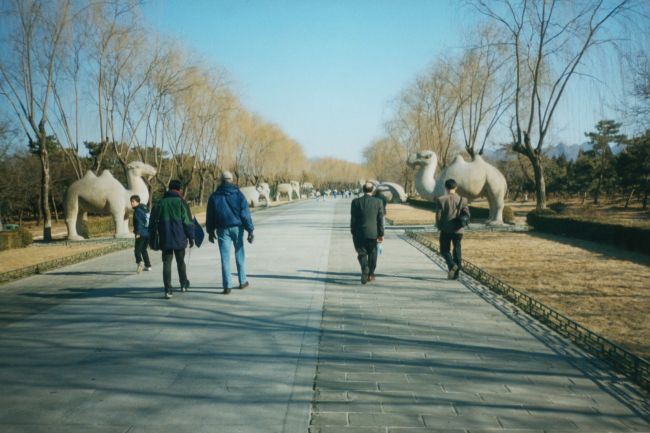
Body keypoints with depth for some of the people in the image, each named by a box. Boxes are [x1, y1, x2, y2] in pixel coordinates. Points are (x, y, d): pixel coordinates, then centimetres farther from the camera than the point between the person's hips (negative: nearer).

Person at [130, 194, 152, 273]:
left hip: (141, 234, -8)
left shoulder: (138, 210, -11)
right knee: (144, 249, 19)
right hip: (148, 233, 9)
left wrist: (138, 233, -22)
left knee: (137, 249, -9)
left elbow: (139, 222, -19)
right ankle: (148, 266, 20)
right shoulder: (145, 208, 15)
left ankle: (140, 262, -33)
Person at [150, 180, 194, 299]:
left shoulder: (160, 202, 5)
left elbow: (153, 220, 5)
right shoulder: (180, 202, -4)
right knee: (180, 261, 16)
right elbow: (187, 221, -8)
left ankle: (168, 290, -5)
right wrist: (191, 237, -2)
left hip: (165, 239, 1)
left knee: (167, 263, 2)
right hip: (179, 238, -1)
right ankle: (184, 284, 30)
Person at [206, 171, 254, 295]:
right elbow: (246, 214, -7)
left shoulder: (214, 197, 2)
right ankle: (242, 281, 21)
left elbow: (210, 216, 6)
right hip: (237, 228, 0)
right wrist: (250, 230, -5)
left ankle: (227, 286, -2)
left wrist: (210, 231, 15)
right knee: (240, 255, 14)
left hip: (222, 229, 0)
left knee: (225, 257, 1)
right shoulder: (238, 195, -4)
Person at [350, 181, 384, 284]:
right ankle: (370, 274, 22)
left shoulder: (356, 202, -5)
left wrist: (353, 233, 8)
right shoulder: (378, 202, -5)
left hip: (359, 233, 0)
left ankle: (364, 268, -19)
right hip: (373, 233, 1)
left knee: (361, 253, 8)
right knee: (372, 254, 16)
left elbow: (353, 219, -2)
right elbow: (380, 220, -2)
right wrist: (381, 234, 5)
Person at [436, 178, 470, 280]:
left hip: (446, 230, -2)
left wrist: (439, 226, 7)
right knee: (457, 250, 12)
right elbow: (467, 214, -3)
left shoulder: (441, 199, -8)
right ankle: (455, 273, 12)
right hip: (458, 230, 2)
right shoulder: (462, 200, -3)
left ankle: (452, 265, -15)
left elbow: (438, 215, -8)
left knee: (445, 250, 11)